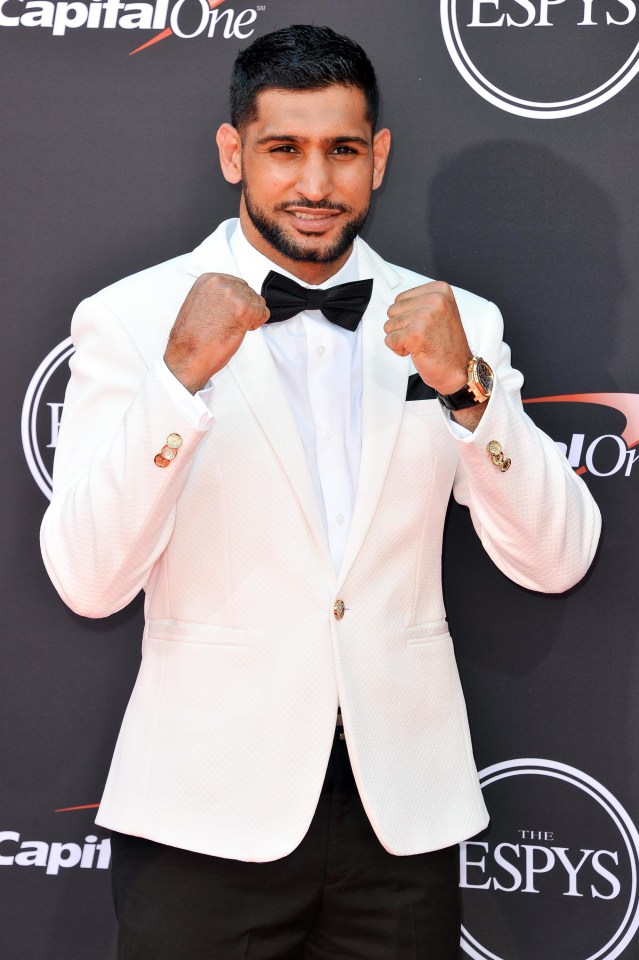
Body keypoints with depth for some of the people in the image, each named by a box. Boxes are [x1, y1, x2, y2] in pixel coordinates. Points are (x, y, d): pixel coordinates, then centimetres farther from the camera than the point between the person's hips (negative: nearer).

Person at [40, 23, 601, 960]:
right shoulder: (130, 318, -5)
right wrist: (182, 375, -24)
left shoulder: (455, 323, 3)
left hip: (404, 812, 3)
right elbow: (88, 583, -13)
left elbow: (556, 562, -4)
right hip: (208, 813, -2)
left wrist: (468, 384, -18)